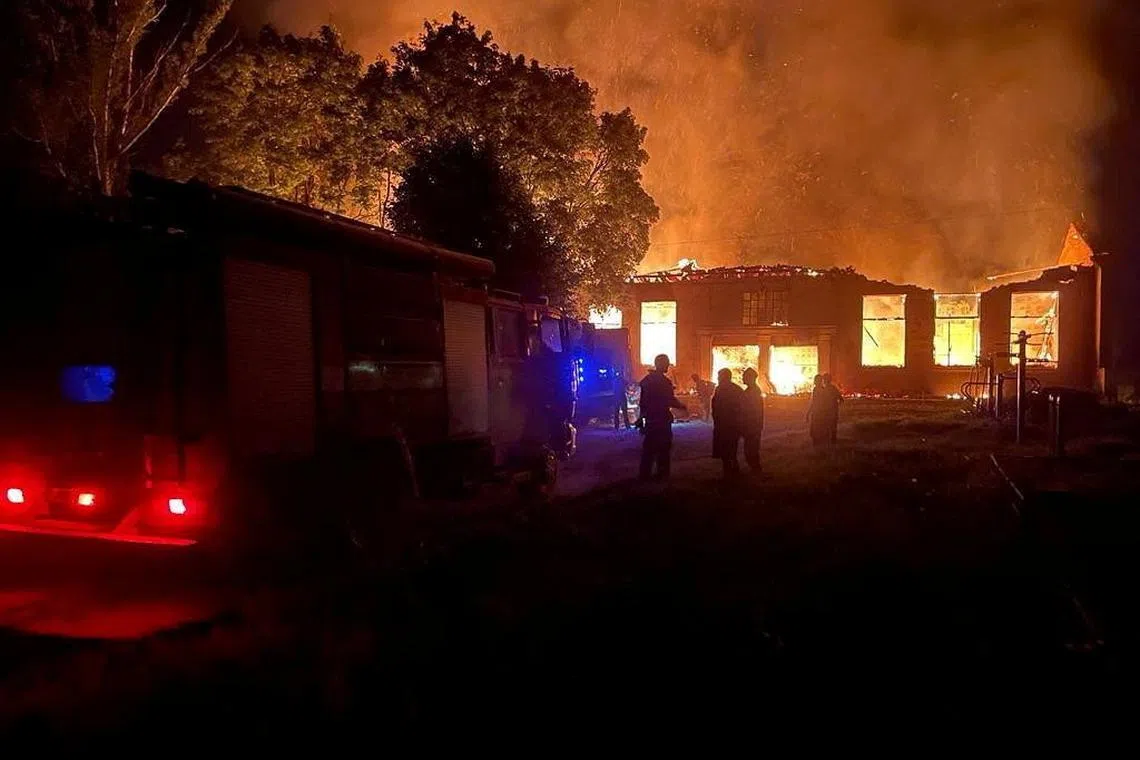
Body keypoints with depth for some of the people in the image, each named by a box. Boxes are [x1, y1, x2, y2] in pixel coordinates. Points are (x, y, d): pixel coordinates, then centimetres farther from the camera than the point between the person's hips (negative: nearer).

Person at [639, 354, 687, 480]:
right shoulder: (664, 381, -16)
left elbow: (643, 401, 11)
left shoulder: (646, 379, 7)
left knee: (649, 446, 11)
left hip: (649, 418, 7)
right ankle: (662, 473, 6)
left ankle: (645, 473, 12)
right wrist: (682, 406, 3)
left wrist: (643, 415, 17)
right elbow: (670, 401, -15)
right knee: (663, 447, 3)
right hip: (662, 419, -7)